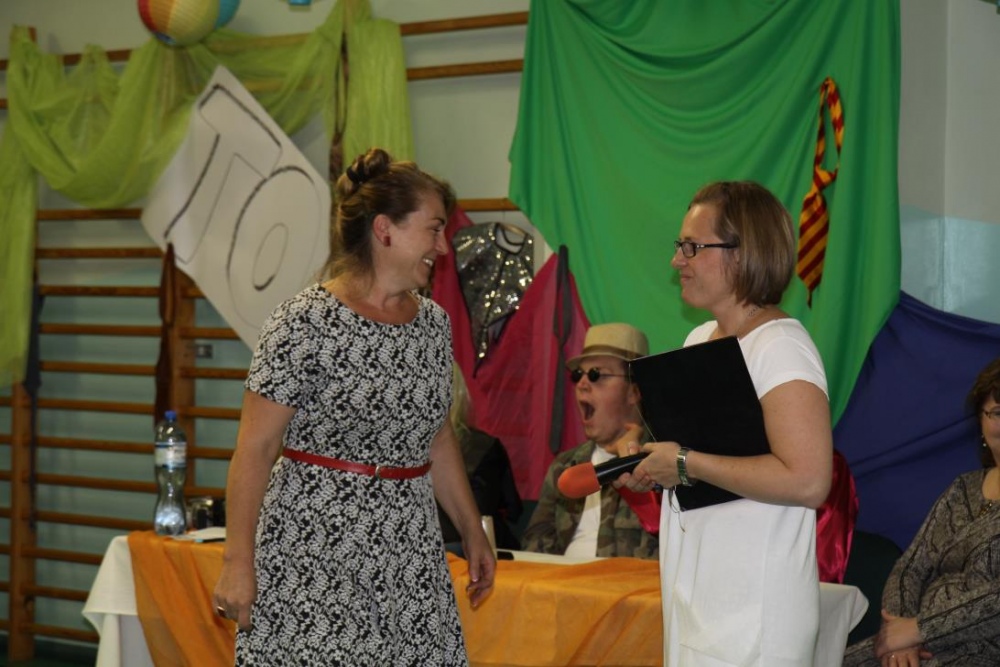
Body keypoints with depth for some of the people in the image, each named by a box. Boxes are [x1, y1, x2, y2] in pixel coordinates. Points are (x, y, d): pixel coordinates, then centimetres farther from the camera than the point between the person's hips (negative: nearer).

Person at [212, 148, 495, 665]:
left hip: (409, 554, 6)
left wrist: (472, 534, 19)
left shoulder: (433, 323, 10)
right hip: (314, 551, -5)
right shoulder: (304, 323, -10)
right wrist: (238, 560, -14)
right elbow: (255, 449, -11)